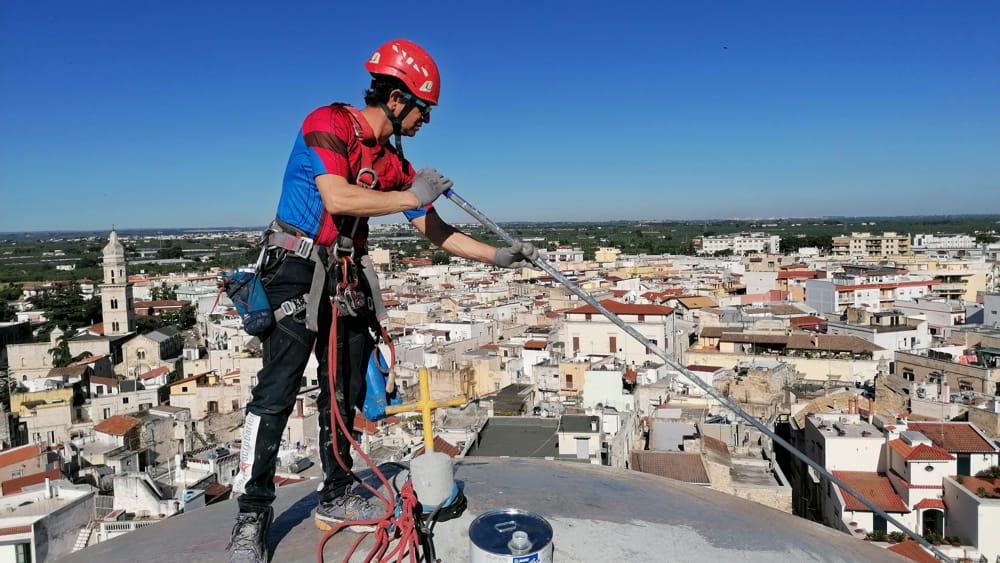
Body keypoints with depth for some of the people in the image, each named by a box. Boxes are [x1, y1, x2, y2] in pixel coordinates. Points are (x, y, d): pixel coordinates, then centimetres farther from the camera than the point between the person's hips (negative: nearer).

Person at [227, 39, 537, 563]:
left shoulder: (393, 162, 11)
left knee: (345, 393, 10)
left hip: (347, 280, 7)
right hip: (297, 271, -7)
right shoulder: (328, 124, -9)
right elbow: (337, 198, -25)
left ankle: (336, 498, 24)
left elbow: (435, 230, 12)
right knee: (277, 392, -10)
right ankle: (251, 517, 2)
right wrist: (411, 197, -19)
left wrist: (498, 256, 6)